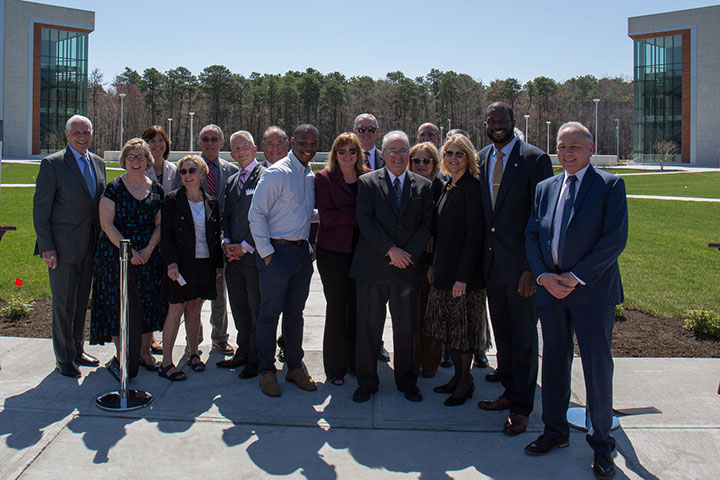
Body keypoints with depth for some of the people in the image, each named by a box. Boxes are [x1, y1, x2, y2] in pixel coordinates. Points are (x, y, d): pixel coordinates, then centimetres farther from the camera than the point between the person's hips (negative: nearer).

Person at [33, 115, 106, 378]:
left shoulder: (98, 162, 11)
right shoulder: (52, 163, -7)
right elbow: (40, 208, -8)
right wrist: (46, 247, -13)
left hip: (90, 246, 6)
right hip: (63, 246, -6)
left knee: (81, 301, 16)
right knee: (63, 304, 3)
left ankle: (76, 350, 30)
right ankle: (64, 358, 17)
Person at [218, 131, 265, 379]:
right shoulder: (231, 181, 18)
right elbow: (226, 216, 19)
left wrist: (245, 246, -13)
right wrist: (226, 242, 1)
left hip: (255, 254, -7)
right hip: (233, 255, 7)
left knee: (257, 309, 2)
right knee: (239, 307, 15)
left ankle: (256, 359, 14)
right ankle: (243, 352, 28)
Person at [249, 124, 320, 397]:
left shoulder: (312, 176, 12)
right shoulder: (277, 173, -11)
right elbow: (256, 215, -13)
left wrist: (310, 247, 12)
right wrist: (266, 252, -15)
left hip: (302, 252, 7)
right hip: (277, 251, -7)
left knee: (295, 312, 15)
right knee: (270, 313, 3)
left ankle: (295, 367, 26)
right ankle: (266, 371, 16)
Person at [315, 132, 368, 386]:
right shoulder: (324, 178, 0)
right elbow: (327, 216, -10)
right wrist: (359, 215, -15)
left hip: (362, 251, 3)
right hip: (333, 253, -2)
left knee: (358, 307, 7)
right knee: (337, 309, 4)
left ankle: (356, 362, 22)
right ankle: (335, 368, 16)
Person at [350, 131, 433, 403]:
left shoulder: (423, 186, 10)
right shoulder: (367, 182, 4)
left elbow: (427, 225, 4)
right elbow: (365, 221, -6)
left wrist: (409, 254, -10)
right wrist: (390, 250, -14)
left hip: (408, 268, 2)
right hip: (373, 266, -1)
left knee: (406, 328, 10)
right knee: (369, 327, 5)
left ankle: (406, 381, 27)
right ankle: (367, 382, 20)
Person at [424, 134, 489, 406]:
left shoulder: (472, 188, -14)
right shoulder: (447, 187, 11)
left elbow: (474, 235, -18)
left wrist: (463, 277, -20)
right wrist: (433, 265, 11)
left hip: (465, 272, -8)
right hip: (443, 270, 8)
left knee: (463, 329, 3)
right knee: (449, 327, 15)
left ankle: (465, 382, 18)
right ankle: (458, 375, 29)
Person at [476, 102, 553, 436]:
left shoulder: (535, 159, -9)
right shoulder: (480, 160, 9)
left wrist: (532, 268, -16)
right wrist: (479, 257, 6)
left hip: (520, 264, -6)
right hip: (490, 262, 6)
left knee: (524, 336, 5)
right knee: (502, 334, 17)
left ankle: (521, 407, 17)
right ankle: (510, 392, 33)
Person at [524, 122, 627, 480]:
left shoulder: (610, 185, -2)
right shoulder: (545, 188, 13)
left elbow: (615, 238, -11)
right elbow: (532, 236, 10)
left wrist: (576, 277, -15)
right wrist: (543, 276, -6)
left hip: (593, 291, -4)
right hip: (550, 289, 5)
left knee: (597, 367, 3)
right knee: (554, 363, 13)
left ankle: (601, 443, 19)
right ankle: (555, 431, 30)